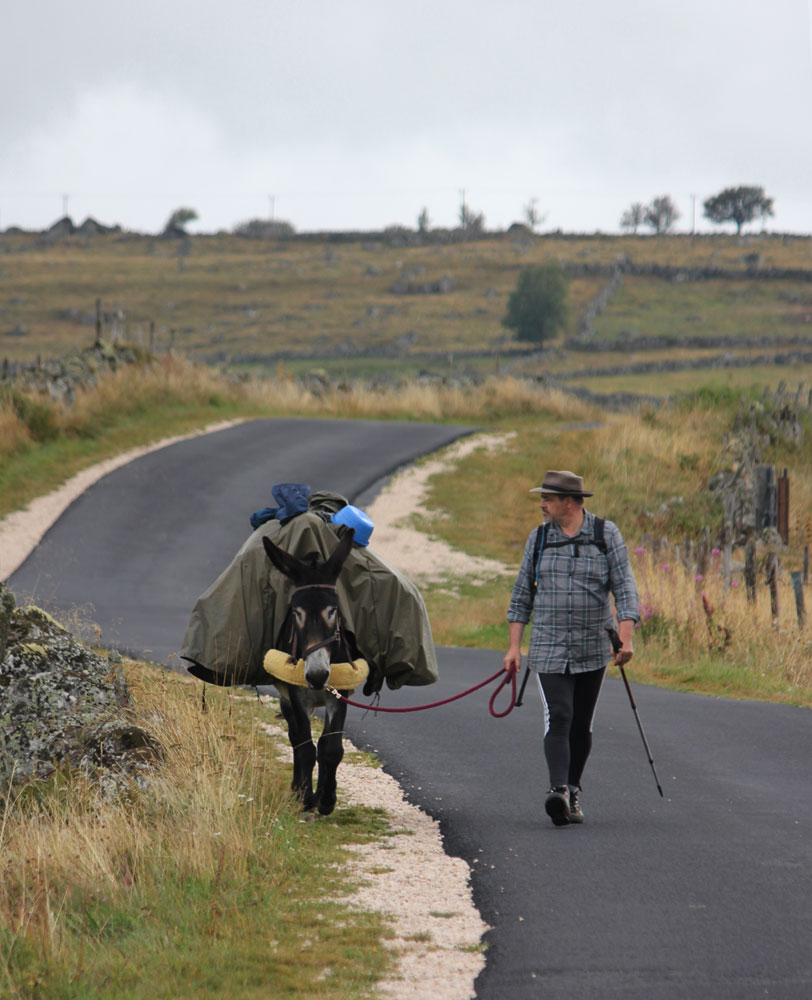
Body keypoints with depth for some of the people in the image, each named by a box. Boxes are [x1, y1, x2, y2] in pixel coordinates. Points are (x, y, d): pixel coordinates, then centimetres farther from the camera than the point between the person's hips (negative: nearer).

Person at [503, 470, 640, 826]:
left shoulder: (606, 534, -1)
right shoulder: (539, 538, 6)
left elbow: (623, 587, -5)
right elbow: (522, 595, 11)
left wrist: (626, 637, -16)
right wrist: (514, 646, 5)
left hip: (593, 649, 0)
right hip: (549, 649, 0)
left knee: (581, 724, 7)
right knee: (558, 718, -16)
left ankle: (573, 794, 20)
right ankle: (558, 791, -29)